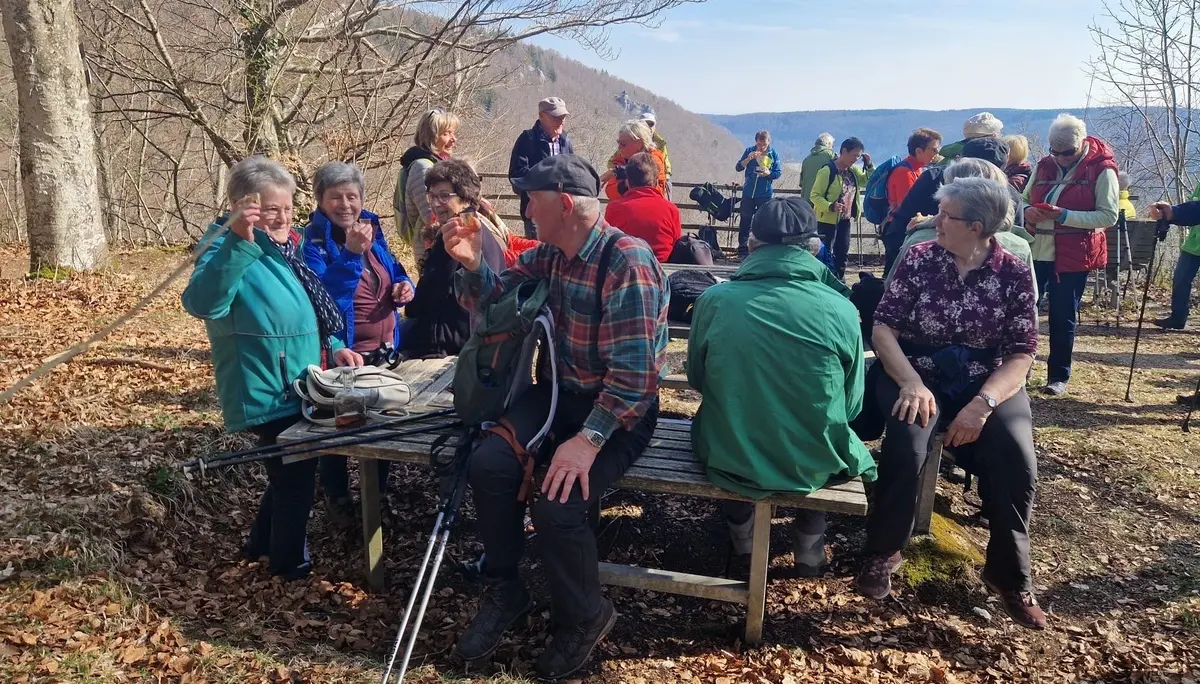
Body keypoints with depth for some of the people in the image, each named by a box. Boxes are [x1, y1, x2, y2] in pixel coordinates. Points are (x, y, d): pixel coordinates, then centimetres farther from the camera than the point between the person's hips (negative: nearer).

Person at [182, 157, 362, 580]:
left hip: (296, 388, 9)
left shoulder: (281, 249, 12)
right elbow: (202, 304, -36)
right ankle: (290, 561, 24)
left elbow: (306, 311, 23)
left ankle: (262, 544, 41)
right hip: (268, 394, -9)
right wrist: (239, 243, -45)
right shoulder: (228, 248, -16)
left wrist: (334, 347, 9)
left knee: (292, 471, 22)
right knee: (295, 477, 4)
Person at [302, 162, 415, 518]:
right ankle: (336, 495, 30)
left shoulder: (372, 229, 4)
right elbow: (321, 296, -29)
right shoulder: (312, 241, -16)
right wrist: (350, 252, -37)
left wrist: (404, 285, -7)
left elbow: (391, 271, 16)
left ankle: (378, 490, 38)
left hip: (384, 349, 7)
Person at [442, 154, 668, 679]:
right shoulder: (549, 253, 2)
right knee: (488, 465, -15)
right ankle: (504, 591, 8)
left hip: (620, 407, -7)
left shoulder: (627, 260, -23)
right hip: (561, 390, 7)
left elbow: (635, 370, -27)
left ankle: (583, 618, 5)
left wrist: (589, 440, -32)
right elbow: (494, 300, 11)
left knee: (557, 504, -26)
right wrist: (471, 262, -10)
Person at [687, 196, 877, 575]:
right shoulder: (842, 310, -12)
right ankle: (809, 542, 39)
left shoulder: (714, 300, -12)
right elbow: (851, 405, 0)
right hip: (814, 465, 0)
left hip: (728, 458, 0)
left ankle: (741, 529, 45)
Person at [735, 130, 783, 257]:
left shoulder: (773, 153, -3)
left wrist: (768, 173, -22)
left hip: (765, 194, -1)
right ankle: (742, 250, 12)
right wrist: (749, 158, -18)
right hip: (748, 193, 1)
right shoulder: (749, 151, 1)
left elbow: (779, 173, -2)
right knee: (745, 221, 4)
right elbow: (738, 168, -2)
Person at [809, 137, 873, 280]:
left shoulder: (853, 171, 7)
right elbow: (814, 195, -17)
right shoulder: (827, 170, -16)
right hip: (827, 221, -8)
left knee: (843, 253, 14)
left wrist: (869, 165, 0)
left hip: (845, 220, 8)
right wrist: (830, 206, -32)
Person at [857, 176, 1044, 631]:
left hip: (988, 380, 1)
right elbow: (883, 328, -5)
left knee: (1016, 456, -26)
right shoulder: (918, 259, -2)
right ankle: (884, 551, -5)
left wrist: (983, 402, -21)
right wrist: (911, 382, -22)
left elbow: (1021, 355, -4)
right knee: (906, 443, -31)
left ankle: (1008, 572, -2)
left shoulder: (1014, 274, -1)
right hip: (917, 373, -1)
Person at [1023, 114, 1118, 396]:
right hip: (1036, 251, 4)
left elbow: (1109, 216, -12)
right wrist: (1027, 212, -9)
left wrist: (1065, 215, -23)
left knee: (1063, 317, 5)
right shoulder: (1044, 165, 7)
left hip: (1073, 255, -4)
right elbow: (1025, 199, 16)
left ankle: (1059, 376, 18)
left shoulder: (1102, 169, -7)